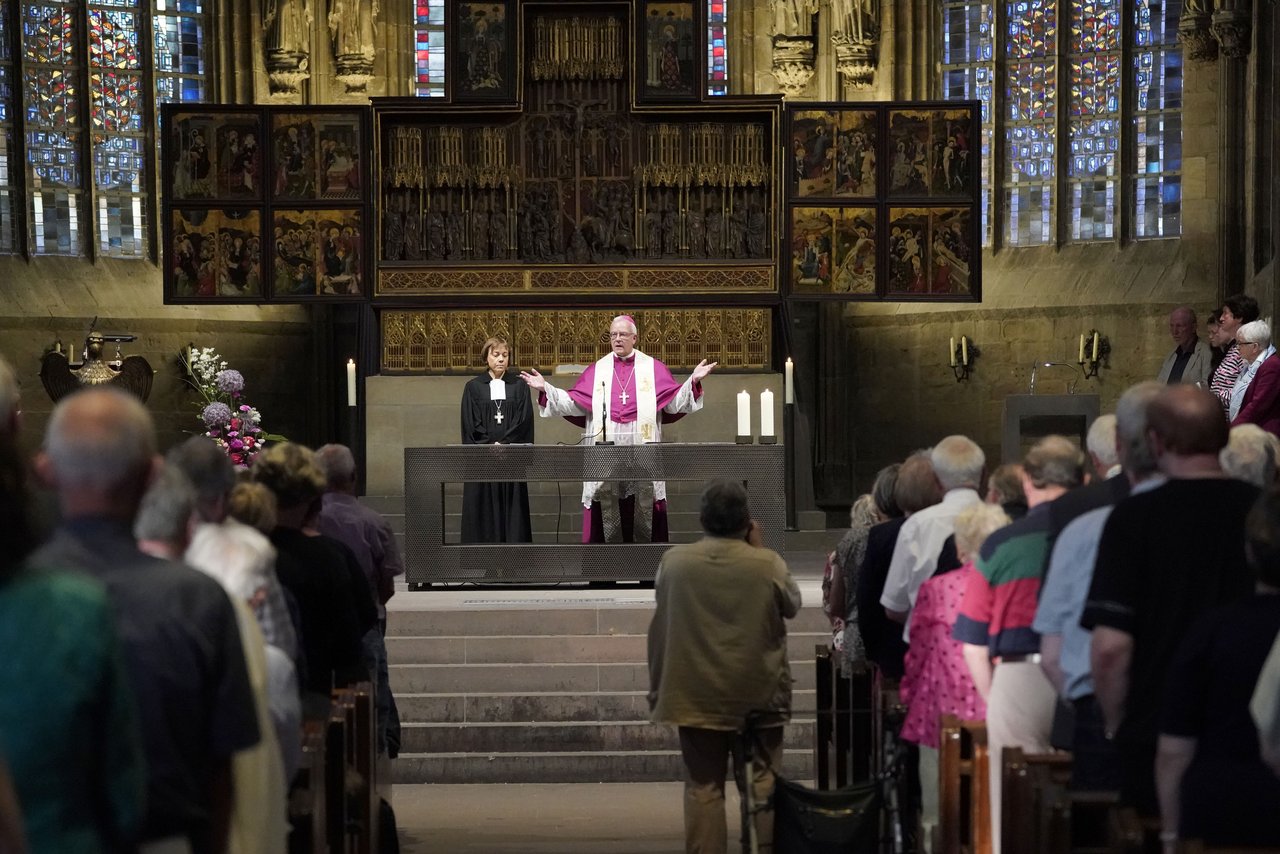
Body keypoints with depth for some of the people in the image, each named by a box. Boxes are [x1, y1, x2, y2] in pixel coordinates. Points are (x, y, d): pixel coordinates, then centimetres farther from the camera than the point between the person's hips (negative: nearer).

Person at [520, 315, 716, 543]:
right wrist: (545, 388, -1)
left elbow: (674, 402, 4)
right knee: (605, 504, -2)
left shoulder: (653, 368, 9)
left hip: (642, 447, -1)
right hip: (606, 448, 1)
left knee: (644, 504, -3)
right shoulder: (597, 370, 12)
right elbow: (574, 402, 8)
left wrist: (693, 381, -9)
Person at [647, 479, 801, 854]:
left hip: (696, 694, 1)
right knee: (763, 784, 8)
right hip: (757, 693, -1)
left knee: (703, 786, 6)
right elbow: (792, 605, 7)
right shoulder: (768, 563, -10)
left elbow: (661, 603, 10)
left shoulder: (673, 561, -6)